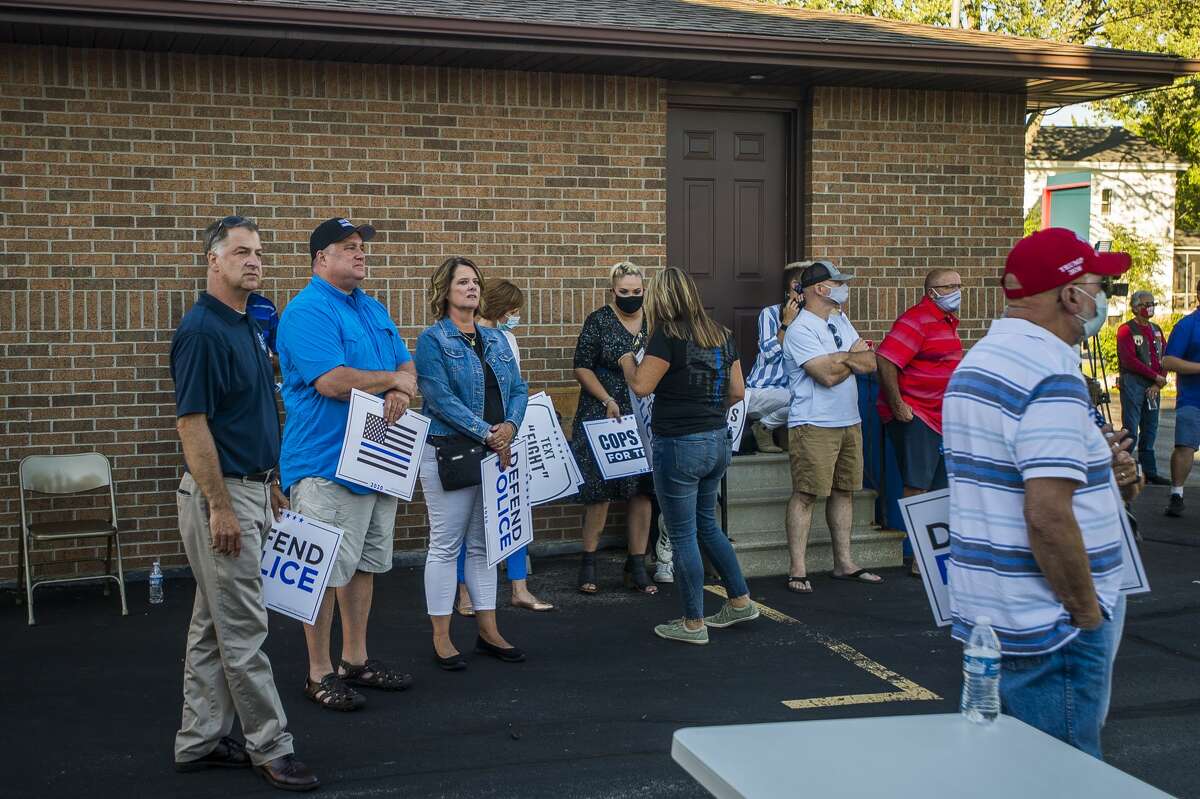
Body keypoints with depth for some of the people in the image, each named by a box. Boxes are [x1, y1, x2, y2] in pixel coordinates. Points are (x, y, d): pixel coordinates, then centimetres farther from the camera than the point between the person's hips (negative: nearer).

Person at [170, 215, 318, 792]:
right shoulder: (201, 329, -16)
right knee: (242, 631, -2)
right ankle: (270, 747, 6)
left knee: (213, 625, 14)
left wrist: (268, 485, 19)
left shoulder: (247, 326, 13)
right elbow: (191, 423, -20)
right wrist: (220, 507, -21)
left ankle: (199, 741, 22)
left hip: (249, 488, 10)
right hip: (220, 494, -10)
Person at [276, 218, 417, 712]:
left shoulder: (373, 309, 16)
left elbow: (407, 365, 16)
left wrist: (403, 390, -9)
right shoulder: (307, 313, -13)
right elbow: (333, 381, -24)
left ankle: (355, 660, 27)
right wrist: (392, 379, -10)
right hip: (328, 463, -9)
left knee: (365, 564, 16)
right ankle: (319, 674, 8)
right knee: (327, 571, -3)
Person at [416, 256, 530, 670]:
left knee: (484, 543, 13)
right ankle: (441, 638, 9)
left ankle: (488, 631, 22)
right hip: (449, 453, -6)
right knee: (446, 545, 0)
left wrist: (510, 426, -10)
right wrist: (487, 433, -19)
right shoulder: (433, 339, -6)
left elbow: (518, 389, 10)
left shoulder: (496, 339, 14)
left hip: (496, 454, 6)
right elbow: (440, 398, -16)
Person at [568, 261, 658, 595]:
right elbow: (582, 368, -4)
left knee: (641, 491, 5)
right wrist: (608, 400, -14)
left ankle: (637, 567, 13)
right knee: (599, 490, -3)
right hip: (603, 417, -4)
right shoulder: (598, 321, -2)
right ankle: (588, 564, 9)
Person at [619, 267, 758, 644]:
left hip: (680, 445, -7)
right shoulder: (721, 334, 7)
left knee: (683, 535, 4)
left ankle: (693, 624, 12)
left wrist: (627, 360, 3)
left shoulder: (668, 335, -14)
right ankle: (740, 601, 30)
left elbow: (641, 385, -16)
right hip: (718, 440, 8)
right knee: (707, 524, 24)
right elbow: (737, 391, 11)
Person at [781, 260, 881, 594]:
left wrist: (841, 358, -13)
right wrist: (853, 360, -4)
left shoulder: (840, 320, 14)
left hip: (849, 422, 9)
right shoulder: (800, 330, -13)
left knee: (844, 491, 12)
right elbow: (827, 375, -22)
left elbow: (870, 363, 7)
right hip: (814, 425, -8)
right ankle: (797, 570, -3)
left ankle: (844, 563, 20)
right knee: (806, 494, -6)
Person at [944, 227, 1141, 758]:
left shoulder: (975, 362, 12)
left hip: (982, 614, 10)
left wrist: (1095, 469, 10)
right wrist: (1089, 613, -15)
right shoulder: (1053, 378, -20)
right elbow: (1048, 518, -27)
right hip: (1049, 631, -9)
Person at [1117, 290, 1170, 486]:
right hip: (1133, 383, -7)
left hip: (1153, 386, 7)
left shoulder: (1156, 330, 15)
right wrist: (1156, 377, -11)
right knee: (1131, 430, -7)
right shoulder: (1126, 330, -6)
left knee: (1150, 429, 10)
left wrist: (1158, 383, -3)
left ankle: (1150, 472, 16)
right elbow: (1129, 361, -14)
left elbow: (1164, 358, 11)